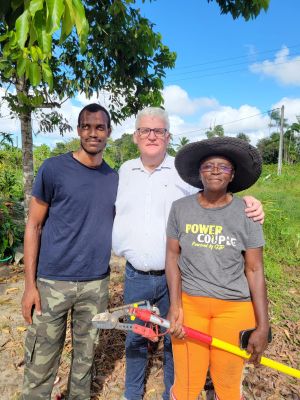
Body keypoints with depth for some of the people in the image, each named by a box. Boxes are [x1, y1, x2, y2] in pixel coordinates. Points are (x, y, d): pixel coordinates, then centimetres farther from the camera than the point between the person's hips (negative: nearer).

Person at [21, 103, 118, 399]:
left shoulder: (114, 178, 5)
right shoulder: (54, 168, -7)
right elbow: (33, 226, -4)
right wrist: (30, 284, -7)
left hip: (97, 284, 3)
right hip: (52, 282, -3)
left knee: (85, 357, 18)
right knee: (40, 366, 9)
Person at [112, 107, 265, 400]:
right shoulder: (124, 171, 6)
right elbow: (110, 212, 16)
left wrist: (248, 204, -23)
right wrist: (117, 248, 7)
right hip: (135, 275, 3)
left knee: (175, 338, 17)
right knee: (134, 337, 21)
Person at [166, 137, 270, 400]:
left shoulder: (246, 213, -4)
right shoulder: (181, 208, -1)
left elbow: (254, 269, -3)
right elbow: (173, 256, 2)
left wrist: (263, 326, -4)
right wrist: (175, 306, -5)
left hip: (235, 308, 0)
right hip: (189, 302, 1)